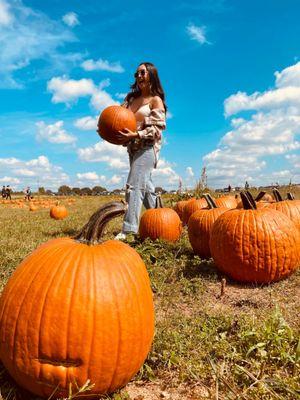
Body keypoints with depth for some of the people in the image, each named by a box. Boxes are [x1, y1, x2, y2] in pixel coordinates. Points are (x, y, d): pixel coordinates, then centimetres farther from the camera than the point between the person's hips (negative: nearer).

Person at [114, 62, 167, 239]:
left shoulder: (156, 100, -1)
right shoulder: (132, 97, 17)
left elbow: (157, 128, -10)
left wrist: (136, 135, -22)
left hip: (147, 147, -7)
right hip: (133, 147, 7)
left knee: (134, 185, -17)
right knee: (145, 185, 13)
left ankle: (128, 229, -18)